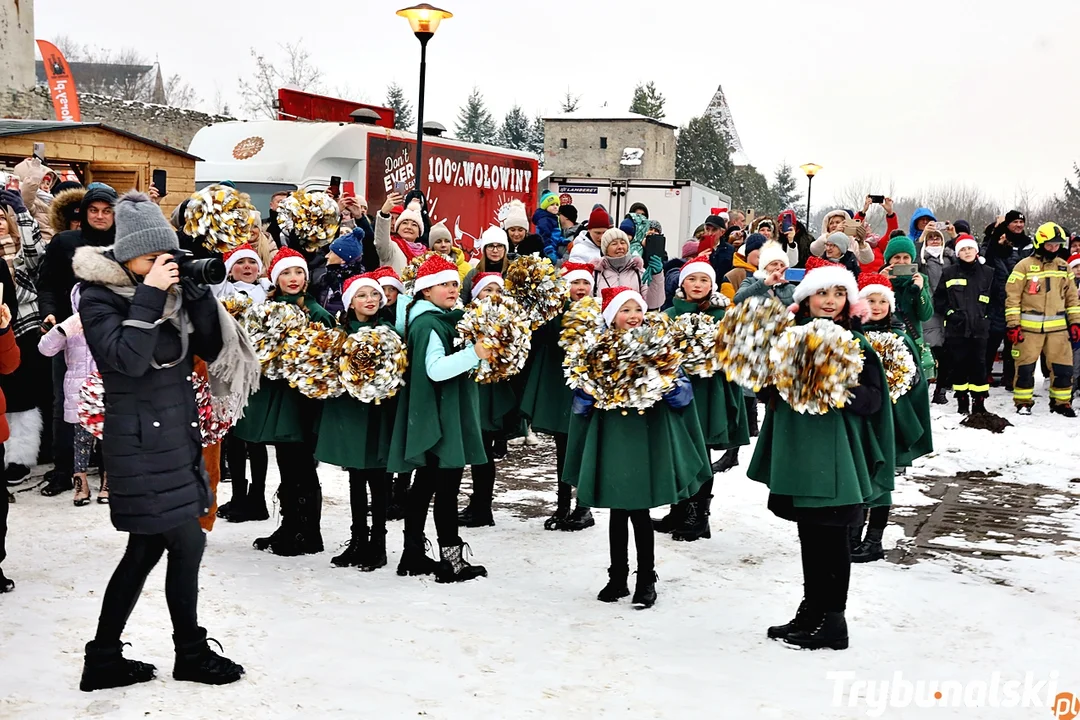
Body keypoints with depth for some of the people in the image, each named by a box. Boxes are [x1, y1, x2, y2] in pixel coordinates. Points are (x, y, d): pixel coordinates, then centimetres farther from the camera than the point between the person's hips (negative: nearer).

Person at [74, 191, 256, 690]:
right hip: (140, 442, -7)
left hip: (176, 437, 7)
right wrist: (149, 296, -22)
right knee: (187, 543, -3)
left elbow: (211, 347, 3)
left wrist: (194, 293, -8)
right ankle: (191, 654, 15)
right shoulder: (99, 297, -8)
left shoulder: (172, 293, 10)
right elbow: (126, 358, -22)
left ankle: (104, 659, 22)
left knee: (147, 547, 12)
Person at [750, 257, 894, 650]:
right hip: (798, 451, 5)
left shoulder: (857, 344, -6)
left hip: (836, 457, -5)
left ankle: (832, 620, 11)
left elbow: (872, 399, -9)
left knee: (832, 538, 0)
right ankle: (811, 612, 25)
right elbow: (769, 389, 13)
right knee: (809, 535, 14)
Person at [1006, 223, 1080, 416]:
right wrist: (1013, 324, -9)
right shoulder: (1024, 266, -4)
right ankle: (1023, 402, 14)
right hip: (1029, 327, -4)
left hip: (1057, 327, 4)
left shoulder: (1064, 267, 11)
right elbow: (1012, 297, -5)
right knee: (1025, 366, 1)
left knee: (1063, 366, 2)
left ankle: (1061, 402, 16)